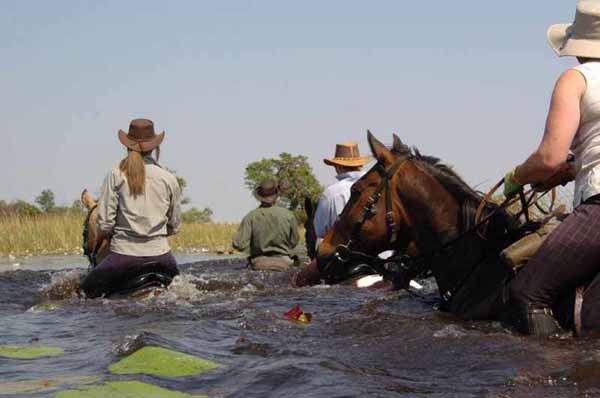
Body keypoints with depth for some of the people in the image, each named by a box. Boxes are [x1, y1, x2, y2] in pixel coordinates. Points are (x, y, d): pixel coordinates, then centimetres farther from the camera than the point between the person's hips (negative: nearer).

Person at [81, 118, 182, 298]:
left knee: (84, 294, 12)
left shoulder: (116, 175, -1)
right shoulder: (169, 179, 5)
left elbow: (105, 223, -6)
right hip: (160, 254, 3)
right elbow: (174, 227, 10)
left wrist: (98, 242, 15)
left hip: (124, 254, -2)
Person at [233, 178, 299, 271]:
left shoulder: (251, 217, -11)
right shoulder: (288, 215, -8)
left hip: (259, 264, 0)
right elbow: (294, 242, 3)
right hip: (284, 265, 0)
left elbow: (239, 245, -16)